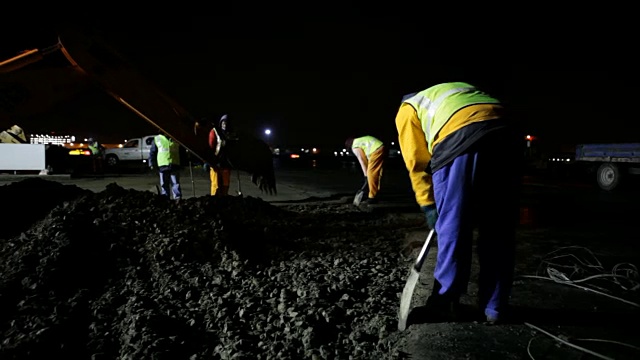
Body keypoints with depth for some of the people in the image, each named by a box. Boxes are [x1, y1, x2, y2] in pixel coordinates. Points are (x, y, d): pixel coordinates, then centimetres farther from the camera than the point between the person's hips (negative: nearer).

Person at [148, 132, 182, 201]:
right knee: (164, 184, 6)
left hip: (174, 165, -1)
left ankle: (178, 197, -8)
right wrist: (152, 163, 2)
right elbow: (152, 152, 11)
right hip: (162, 166, 1)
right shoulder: (157, 139, 9)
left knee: (175, 183, -5)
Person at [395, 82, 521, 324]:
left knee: (452, 229, 7)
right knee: (499, 232, 12)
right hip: (504, 133, 6)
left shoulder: (408, 109, 25)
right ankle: (495, 308, 22)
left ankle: (445, 302, 19)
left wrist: (428, 205, 19)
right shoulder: (457, 91, 42)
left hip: (459, 138, -5)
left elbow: (417, 162, 14)